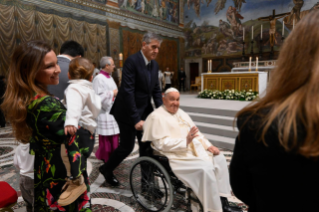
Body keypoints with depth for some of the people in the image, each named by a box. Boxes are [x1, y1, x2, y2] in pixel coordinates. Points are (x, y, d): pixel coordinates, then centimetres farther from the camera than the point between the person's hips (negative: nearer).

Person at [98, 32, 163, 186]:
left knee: (147, 147, 7)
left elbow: (156, 90, 10)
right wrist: (136, 119, -26)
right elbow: (128, 91, -23)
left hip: (145, 111, 7)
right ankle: (106, 169, 33)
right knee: (127, 146, 4)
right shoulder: (132, 61, -17)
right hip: (128, 112, -6)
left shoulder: (154, 65, 7)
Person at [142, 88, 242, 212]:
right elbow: (162, 143, -19)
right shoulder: (157, 117, -10)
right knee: (206, 168, -25)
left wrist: (208, 146, 2)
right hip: (178, 156, -9)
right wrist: (185, 141, -28)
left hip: (195, 150, 9)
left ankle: (223, 202, 6)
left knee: (219, 159, 0)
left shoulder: (181, 113, 16)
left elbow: (195, 132, 16)